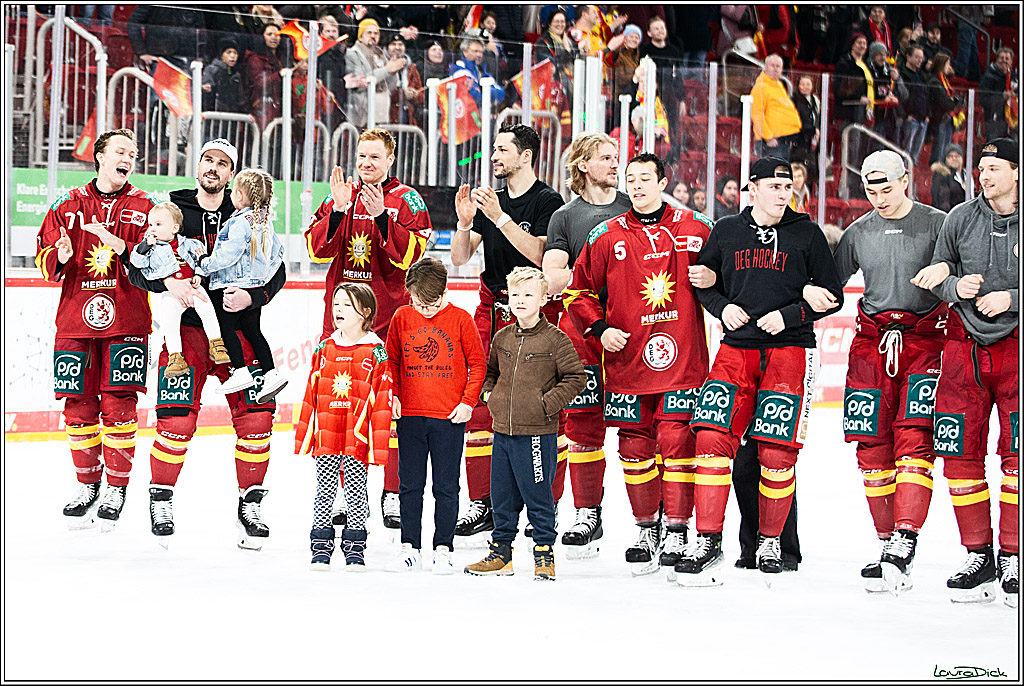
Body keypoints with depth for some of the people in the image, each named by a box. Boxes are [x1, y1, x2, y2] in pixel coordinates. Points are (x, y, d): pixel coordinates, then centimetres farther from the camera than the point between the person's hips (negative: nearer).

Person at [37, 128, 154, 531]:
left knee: (119, 406, -6)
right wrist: (61, 256, -15)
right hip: (75, 318, 2)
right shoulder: (68, 206, 10)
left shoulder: (144, 207, 5)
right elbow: (45, 263, 8)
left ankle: (116, 490, 4)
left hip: (126, 322, -2)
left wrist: (120, 247, -21)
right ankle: (87, 486, 17)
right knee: (79, 405, 3)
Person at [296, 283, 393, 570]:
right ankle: (320, 548, 14)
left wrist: (378, 445, -9)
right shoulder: (324, 349, 7)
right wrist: (303, 435, 9)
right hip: (325, 437, 3)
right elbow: (311, 394, 11)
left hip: (358, 439, -3)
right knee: (324, 491, 7)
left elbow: (382, 399, -5)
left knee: (356, 492, 5)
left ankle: (355, 549, 16)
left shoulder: (376, 352, -4)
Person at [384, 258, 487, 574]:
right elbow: (392, 361, 13)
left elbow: (478, 364, 2)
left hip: (449, 417, -2)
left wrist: (468, 401, -5)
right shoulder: (402, 317, 3)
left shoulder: (461, 319, -3)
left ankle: (443, 549, 11)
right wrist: (393, 396, 2)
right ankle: (409, 548, 14)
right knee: (410, 485, 7)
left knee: (446, 486, 4)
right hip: (410, 415, 2)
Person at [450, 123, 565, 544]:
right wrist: (465, 222, -7)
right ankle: (482, 504, 5)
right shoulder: (489, 200, 15)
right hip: (492, 307, 6)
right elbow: (460, 258, 11)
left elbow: (538, 253, -18)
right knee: (480, 404, 0)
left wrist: (501, 217, -22)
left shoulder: (548, 201, -4)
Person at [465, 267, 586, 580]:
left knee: (537, 496, 0)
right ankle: (501, 551, 23)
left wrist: (548, 403, -13)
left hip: (537, 433, -6)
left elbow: (576, 377, -6)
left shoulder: (556, 340, -8)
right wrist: (488, 393, 8)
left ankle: (544, 553, 11)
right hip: (502, 430, 6)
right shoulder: (502, 338, 9)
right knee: (502, 496, 12)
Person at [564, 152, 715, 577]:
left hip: (682, 358, -2)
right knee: (635, 444, 5)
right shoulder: (606, 237, 6)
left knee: (677, 440, -7)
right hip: (627, 361, 2)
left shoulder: (695, 228, 5)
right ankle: (647, 529, 19)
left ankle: (676, 532, 1)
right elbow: (578, 291, 13)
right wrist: (600, 329, -1)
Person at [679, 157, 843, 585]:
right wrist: (723, 306, -1)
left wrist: (788, 315, -10)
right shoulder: (726, 232, 9)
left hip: (789, 349, -2)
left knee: (776, 452, -6)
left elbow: (832, 295, 3)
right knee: (713, 438, -12)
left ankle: (770, 540, 13)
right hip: (736, 350, 2)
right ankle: (708, 541, -6)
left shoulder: (807, 234, 3)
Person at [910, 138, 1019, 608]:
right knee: (960, 453, 0)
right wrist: (957, 286, -10)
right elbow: (937, 276, 10)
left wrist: (1010, 299, -16)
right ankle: (978, 557, 10)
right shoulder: (961, 218, 3)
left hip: (1016, 344, -3)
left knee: (1016, 454, -10)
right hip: (965, 342, 3)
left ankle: (1012, 560, -1)